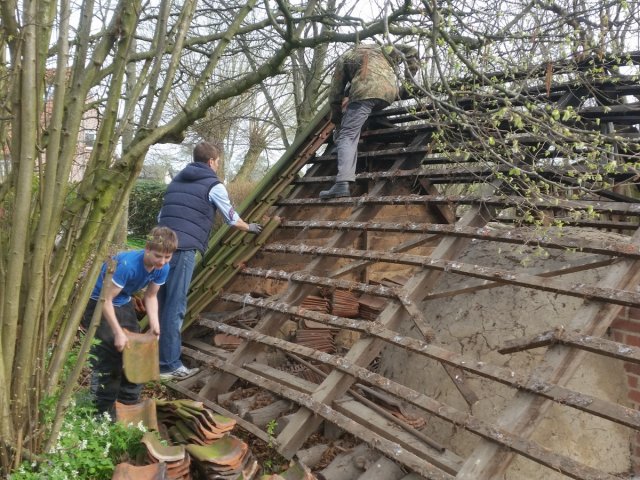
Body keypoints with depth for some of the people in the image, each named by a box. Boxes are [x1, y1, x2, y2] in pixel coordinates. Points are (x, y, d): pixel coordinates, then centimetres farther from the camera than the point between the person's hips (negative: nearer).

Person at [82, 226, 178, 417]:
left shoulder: (163, 269, -15)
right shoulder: (127, 264, -37)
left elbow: (151, 296, -1)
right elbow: (106, 300, -30)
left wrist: (154, 322, -15)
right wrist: (118, 332, -28)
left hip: (123, 302, 7)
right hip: (98, 302, -7)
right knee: (108, 353, -12)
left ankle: (130, 400, 24)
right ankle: (104, 408, 3)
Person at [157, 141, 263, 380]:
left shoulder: (177, 180, 23)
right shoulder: (213, 185, 3)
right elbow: (232, 219, 13)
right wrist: (249, 227, 31)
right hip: (183, 248, -7)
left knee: (164, 303, 14)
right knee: (175, 306, -6)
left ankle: (161, 353, 24)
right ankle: (169, 365, -2)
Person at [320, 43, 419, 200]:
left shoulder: (346, 56, 30)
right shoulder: (383, 50, 39)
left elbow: (335, 90, 26)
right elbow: (411, 52, 40)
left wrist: (336, 115, 37)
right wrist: (409, 78, 42)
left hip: (365, 90, -4)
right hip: (389, 92, 4)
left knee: (347, 135, -11)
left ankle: (342, 183, -29)